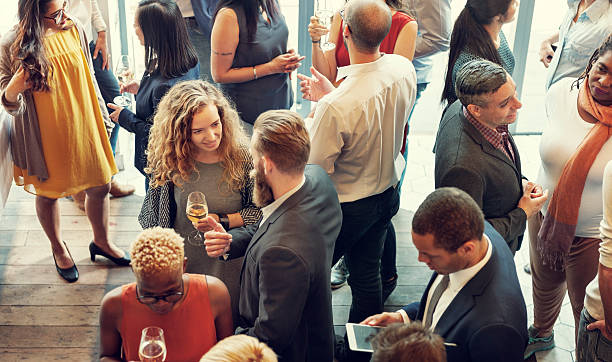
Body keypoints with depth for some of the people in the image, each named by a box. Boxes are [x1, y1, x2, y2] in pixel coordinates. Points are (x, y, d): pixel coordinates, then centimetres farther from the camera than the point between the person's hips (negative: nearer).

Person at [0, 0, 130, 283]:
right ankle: (58, 248, 41)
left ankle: (101, 242, 40)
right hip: (44, 136, -3)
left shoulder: (73, 30, -4)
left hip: (82, 129, 4)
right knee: (48, 193, 15)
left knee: (99, 187, 13)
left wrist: (103, 119, 14)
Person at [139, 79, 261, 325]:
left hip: (230, 265, -1)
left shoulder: (242, 156, -16)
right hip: (182, 262, 1)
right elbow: (152, 215, 3)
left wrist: (223, 221, -18)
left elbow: (260, 210, -6)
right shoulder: (169, 161, -11)